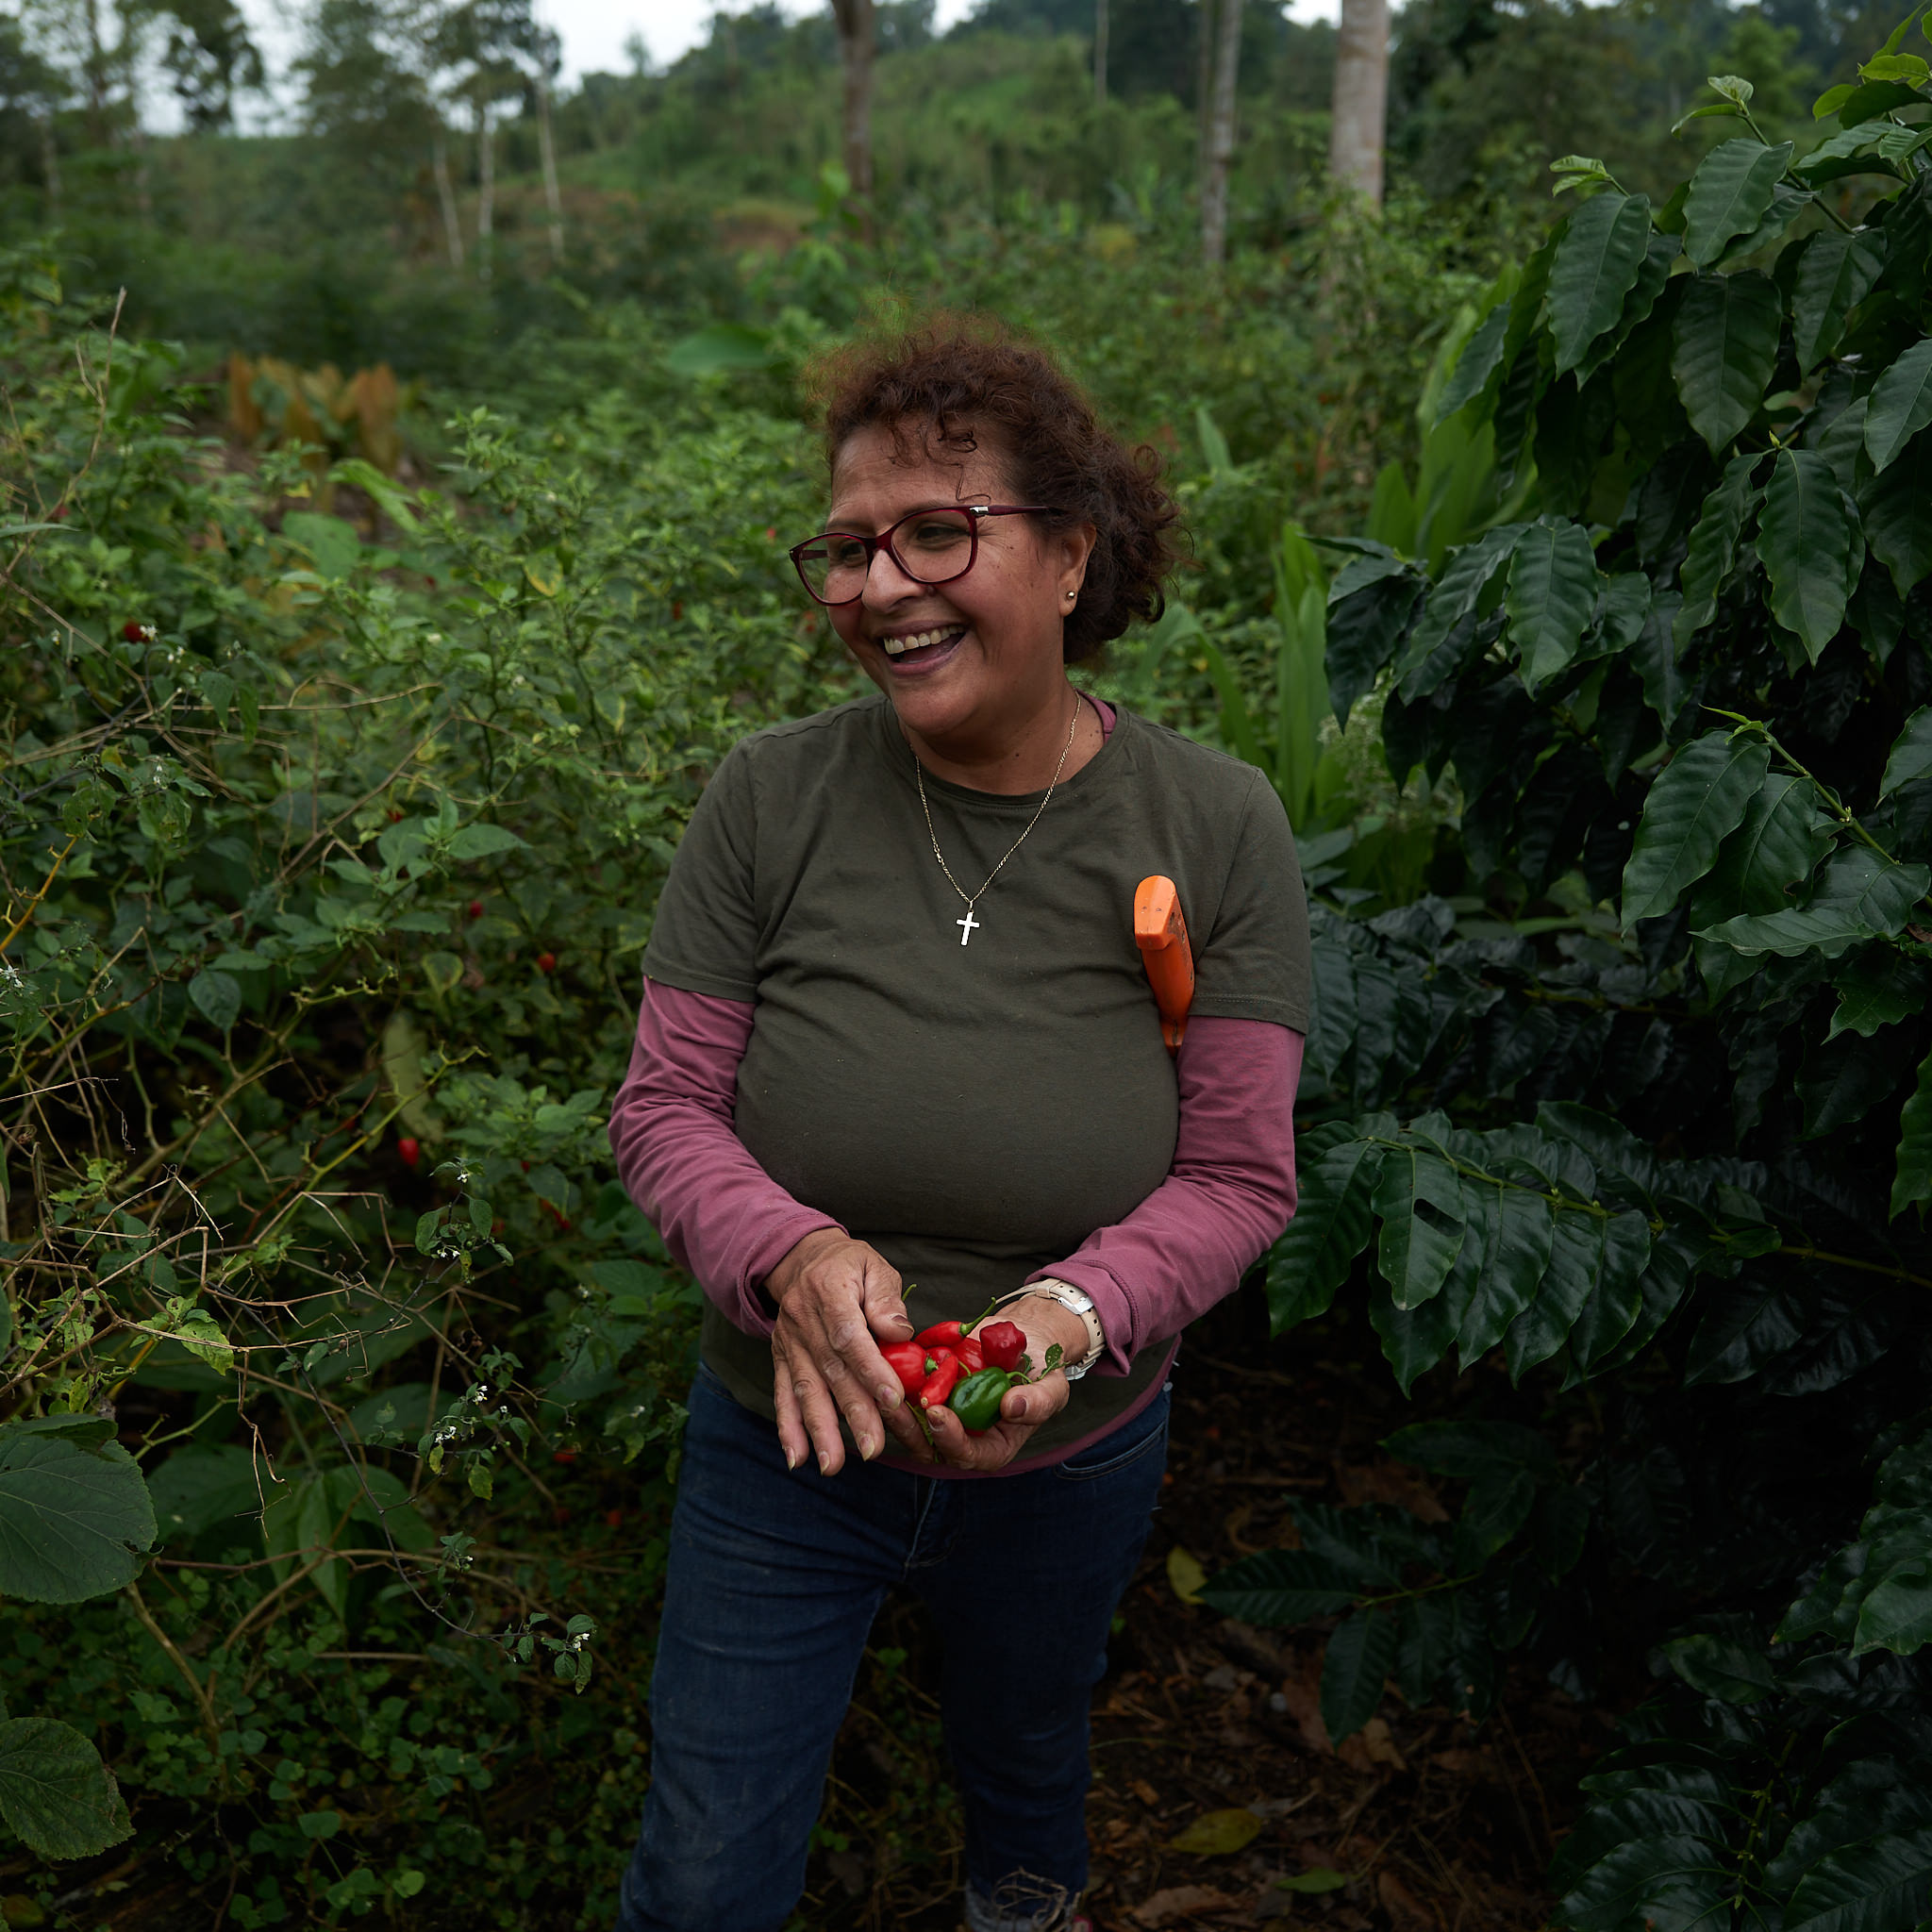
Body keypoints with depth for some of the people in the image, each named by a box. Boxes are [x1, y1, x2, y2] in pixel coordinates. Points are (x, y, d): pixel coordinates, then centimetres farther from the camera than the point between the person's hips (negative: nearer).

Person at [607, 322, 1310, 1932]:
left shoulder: (1213, 825, -17)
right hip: (786, 1443, 0)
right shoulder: (773, 799, -17)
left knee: (1028, 1757, 30)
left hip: (1074, 1464, 1)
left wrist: (1077, 1310, -31)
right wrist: (789, 1251, -30)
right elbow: (665, 1106, -10)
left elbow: (1238, 1174, -13)